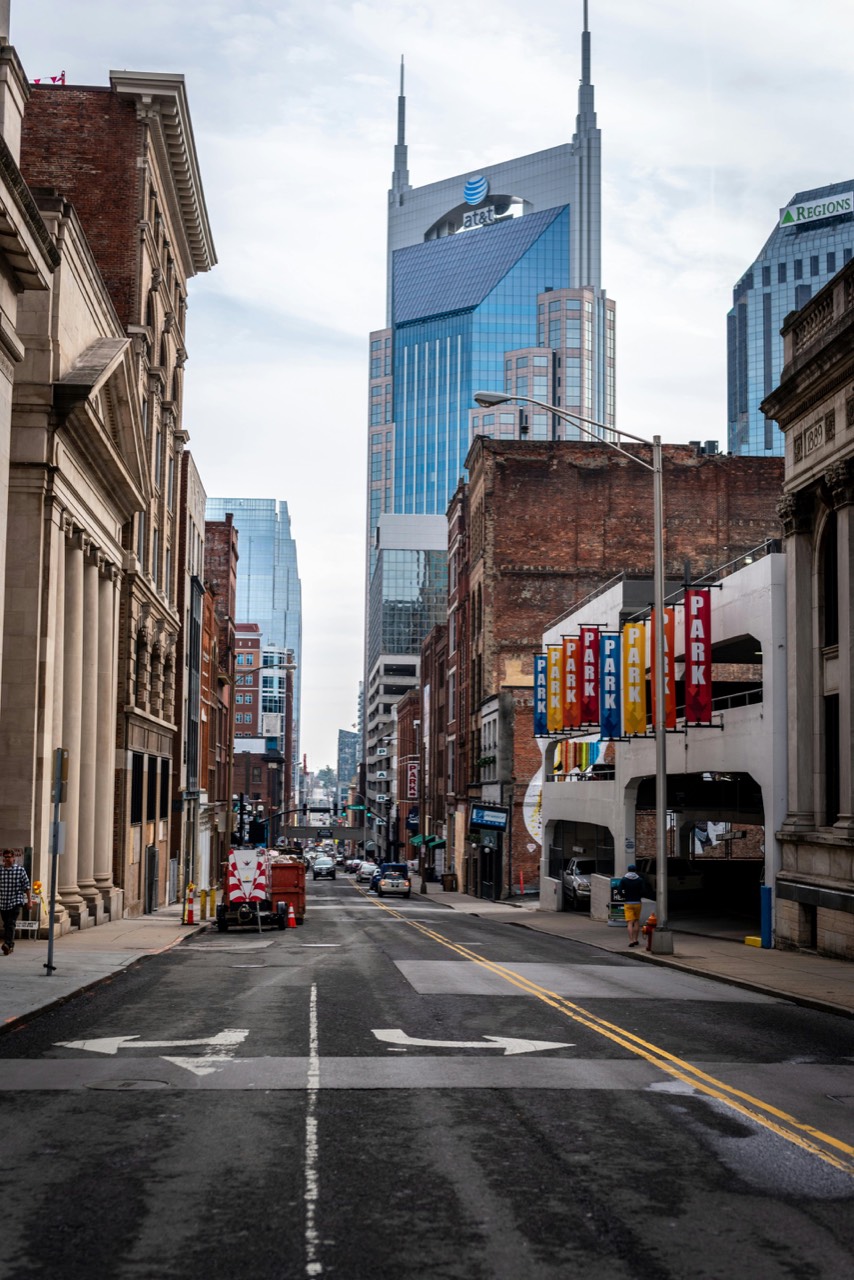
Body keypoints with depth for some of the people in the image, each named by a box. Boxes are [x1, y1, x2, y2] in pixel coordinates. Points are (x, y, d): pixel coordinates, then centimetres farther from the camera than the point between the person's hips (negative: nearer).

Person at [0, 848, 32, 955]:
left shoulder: (20, 870, -2)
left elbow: (26, 886, 1)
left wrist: (29, 900, 0)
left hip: (16, 901, -4)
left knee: (11, 924, -15)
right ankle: (10, 945, 21)